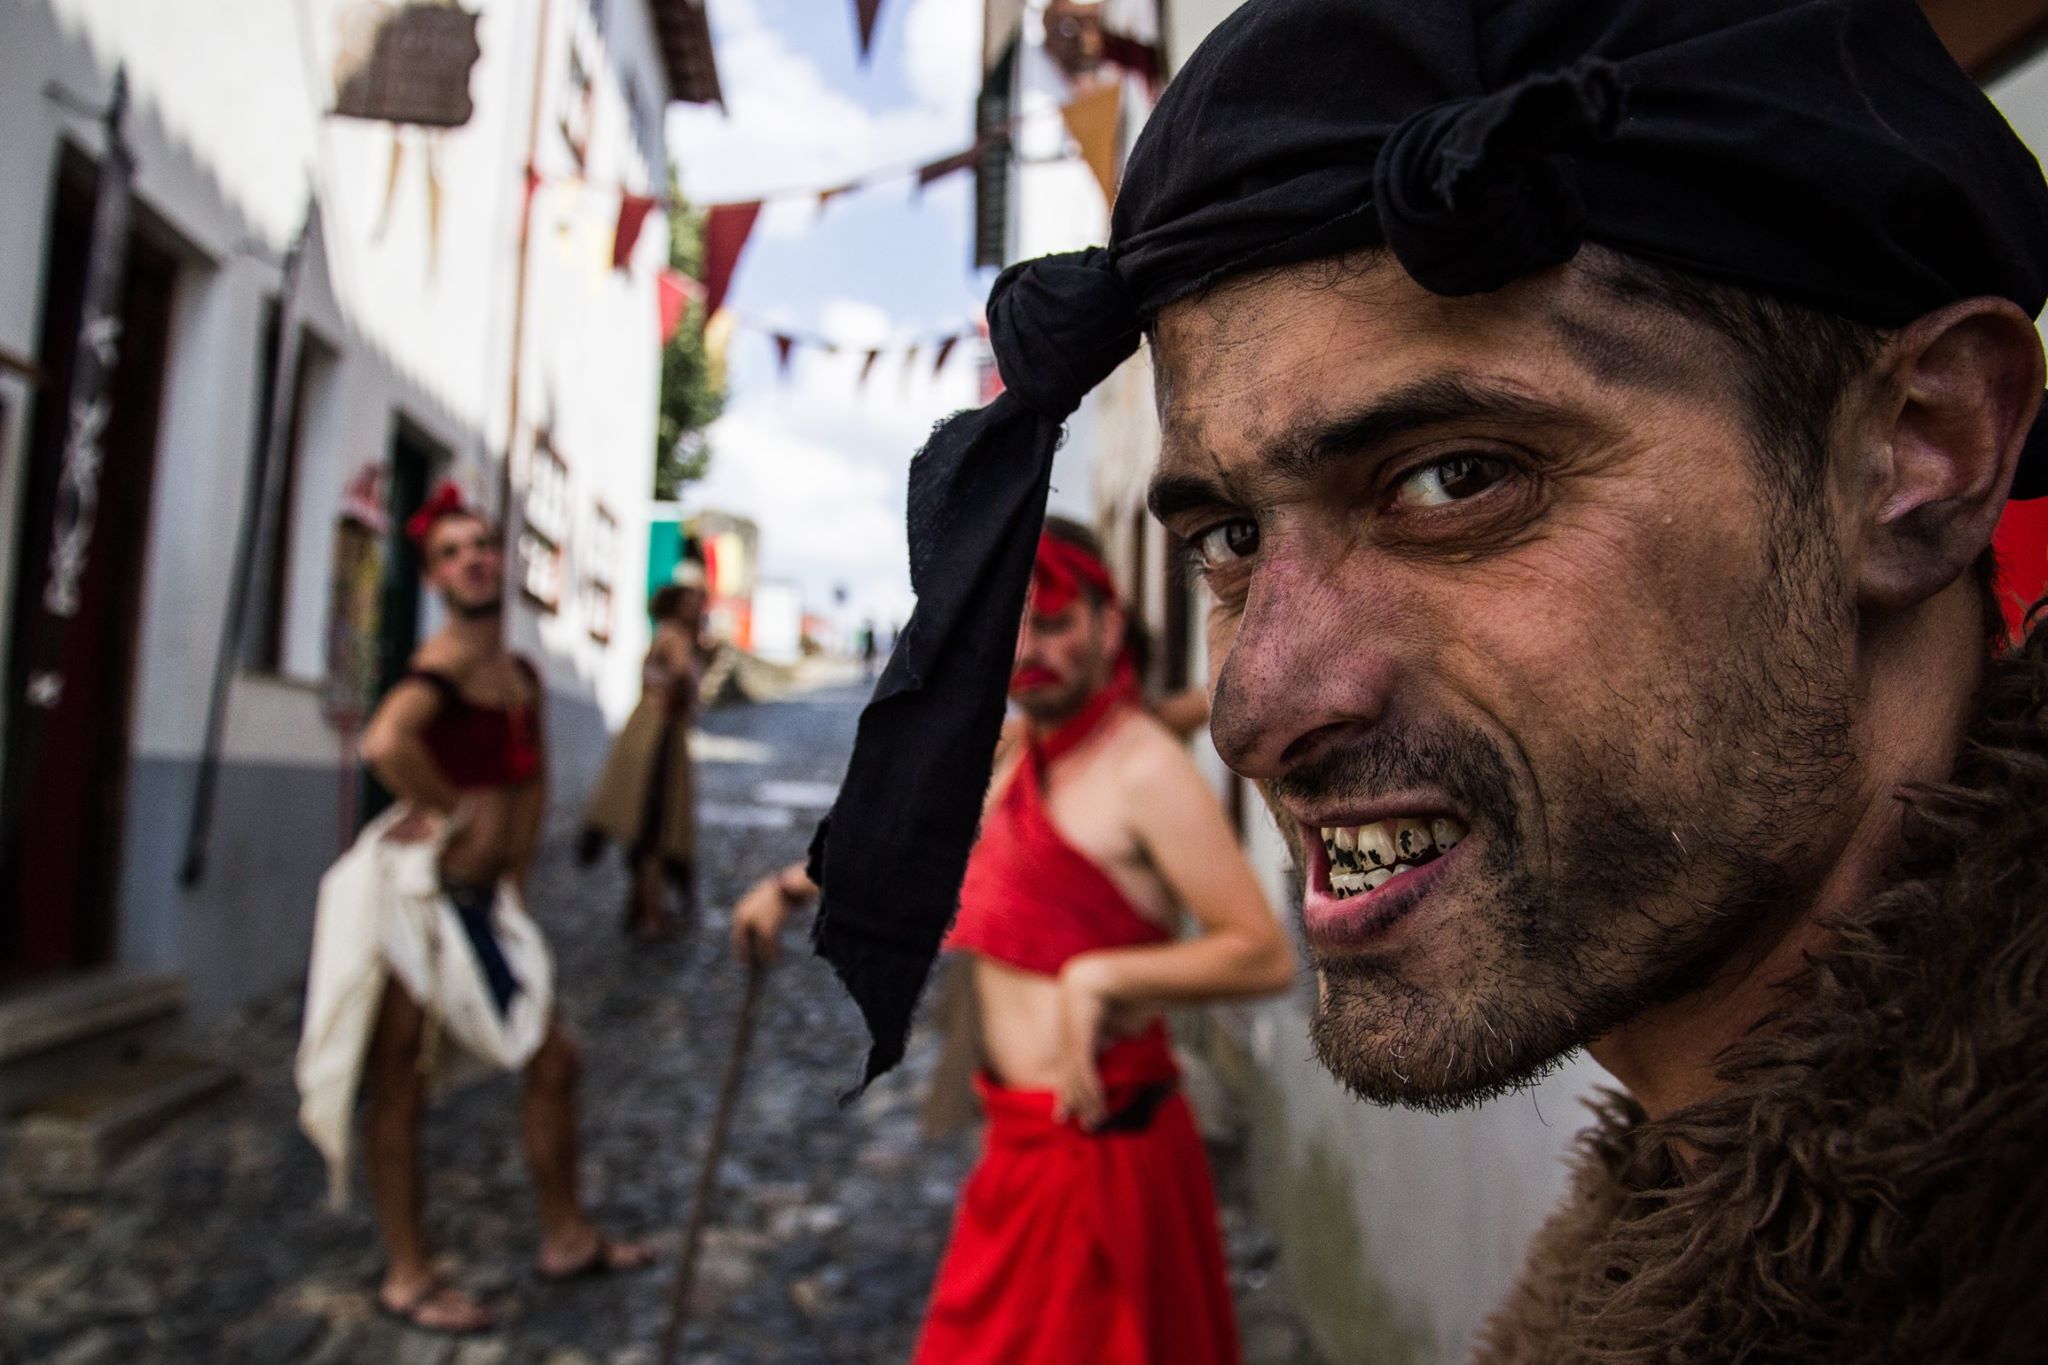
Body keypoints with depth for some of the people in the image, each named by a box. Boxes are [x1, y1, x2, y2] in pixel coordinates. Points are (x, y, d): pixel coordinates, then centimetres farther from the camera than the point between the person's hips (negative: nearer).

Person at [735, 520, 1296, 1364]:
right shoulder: (1013, 753, 7)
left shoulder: (1143, 769, -19)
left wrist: (1103, 977, -30)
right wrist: (790, 886, 25)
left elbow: (1266, 955, -23)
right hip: (1025, 1136, 8)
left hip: (1093, 1143, -8)